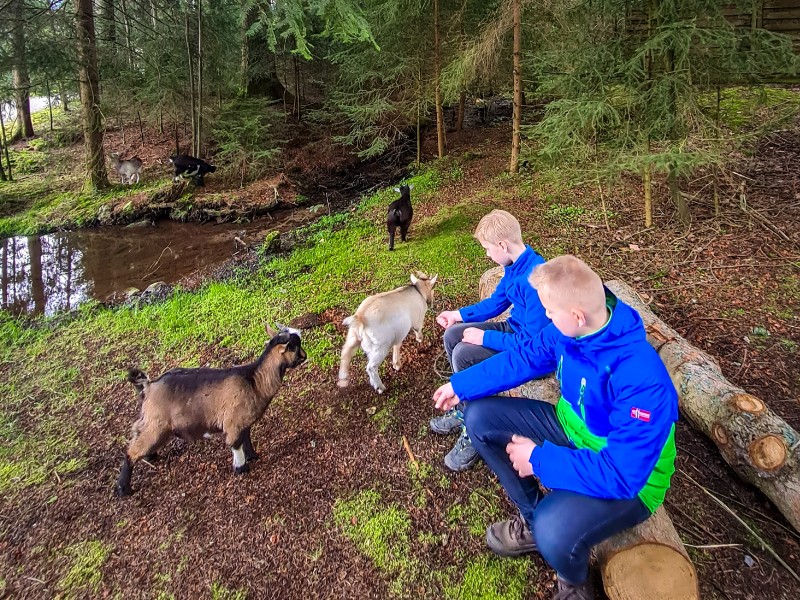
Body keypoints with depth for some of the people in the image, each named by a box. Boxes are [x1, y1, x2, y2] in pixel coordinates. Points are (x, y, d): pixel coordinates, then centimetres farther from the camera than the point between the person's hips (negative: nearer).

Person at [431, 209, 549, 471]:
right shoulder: (514, 266, -2)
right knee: (452, 335, 5)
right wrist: (459, 314, 12)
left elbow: (532, 343, -30)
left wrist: (484, 337, -22)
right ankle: (466, 407, 16)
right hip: (515, 329, 10)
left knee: (464, 354, -22)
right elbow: (496, 302, 16)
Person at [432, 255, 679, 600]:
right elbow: (522, 360, 1)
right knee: (480, 416, 0)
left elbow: (619, 474, -36)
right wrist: (461, 385, 3)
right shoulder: (568, 331, -15)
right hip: (572, 430, 7)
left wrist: (539, 459, -27)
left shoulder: (642, 381, -38)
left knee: (554, 532, -36)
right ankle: (533, 520, 14)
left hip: (628, 483, -7)